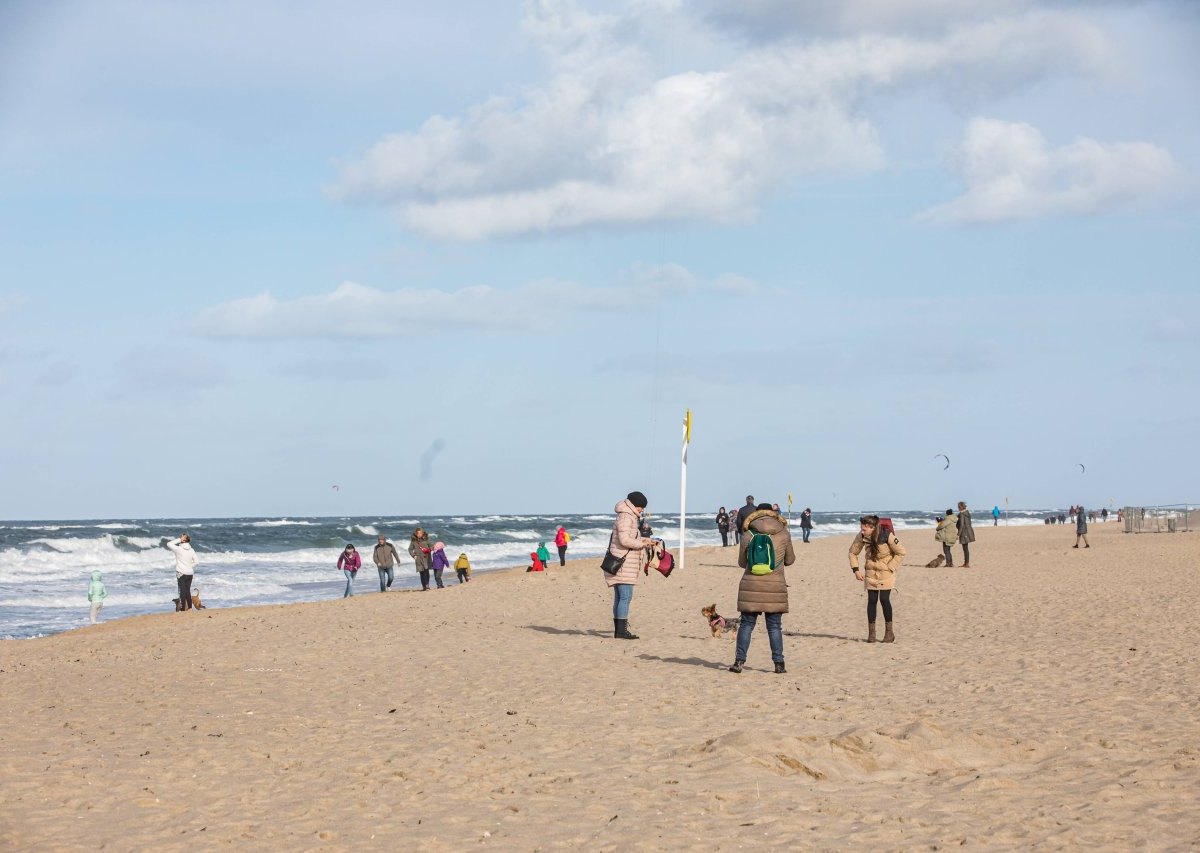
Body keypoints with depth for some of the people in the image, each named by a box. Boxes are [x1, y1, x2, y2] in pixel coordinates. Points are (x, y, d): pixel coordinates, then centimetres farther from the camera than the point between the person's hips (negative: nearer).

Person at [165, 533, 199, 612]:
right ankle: (189, 607, 17)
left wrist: (179, 540, -3)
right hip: (190, 573, 4)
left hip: (181, 573, -4)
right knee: (188, 590, 15)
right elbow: (197, 562, 0)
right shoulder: (191, 550, 1)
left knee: (182, 591, 0)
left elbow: (169, 544, 0)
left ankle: (183, 608, 0)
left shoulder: (178, 549, -12)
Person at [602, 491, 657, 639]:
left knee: (619, 597, 11)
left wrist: (644, 541, 13)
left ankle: (618, 630, 14)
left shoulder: (629, 518, 19)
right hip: (622, 564, -11)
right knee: (626, 596, -12)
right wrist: (643, 543, -12)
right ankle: (621, 630, -14)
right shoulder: (625, 517, -13)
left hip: (621, 565, 11)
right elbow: (625, 540, -22)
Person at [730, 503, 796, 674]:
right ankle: (779, 663, 7)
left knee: (746, 624, 6)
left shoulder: (748, 535, -1)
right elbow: (790, 560, 13)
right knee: (774, 626, 7)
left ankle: (739, 661, 2)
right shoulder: (784, 535, 1)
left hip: (751, 587, 0)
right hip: (775, 587, 0)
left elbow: (742, 562, 8)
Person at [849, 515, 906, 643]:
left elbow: (901, 553, -12)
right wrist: (856, 570, -4)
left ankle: (889, 632, 4)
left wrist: (890, 568, -14)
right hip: (871, 572, 4)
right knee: (872, 600, 1)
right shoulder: (861, 537, -11)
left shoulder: (887, 536, -22)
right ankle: (871, 633, 6)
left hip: (886, 572, -4)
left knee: (884, 599, -8)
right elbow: (853, 552, 5)